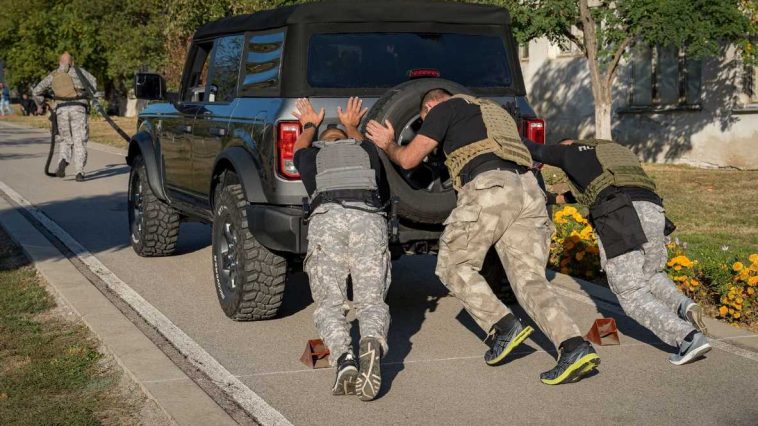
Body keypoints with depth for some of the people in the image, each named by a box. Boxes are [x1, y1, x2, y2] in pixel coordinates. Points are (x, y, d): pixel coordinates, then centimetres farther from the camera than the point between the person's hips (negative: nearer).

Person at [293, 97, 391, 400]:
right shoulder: (366, 150, 34)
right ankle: (372, 345, -34)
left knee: (329, 302, -3)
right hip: (369, 217, 1)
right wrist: (352, 127, 80)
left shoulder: (313, 154, 32)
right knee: (372, 299, -1)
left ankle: (343, 358, -31)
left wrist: (310, 126, 78)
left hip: (326, 218, 0)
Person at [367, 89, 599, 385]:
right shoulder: (494, 110, 37)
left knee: (454, 266, 10)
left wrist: (388, 145, 33)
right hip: (529, 188, 7)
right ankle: (574, 346, -18)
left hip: (490, 186, -6)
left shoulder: (445, 108, 16)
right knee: (529, 279, 2)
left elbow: (408, 159, 12)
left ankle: (503, 327, -8)